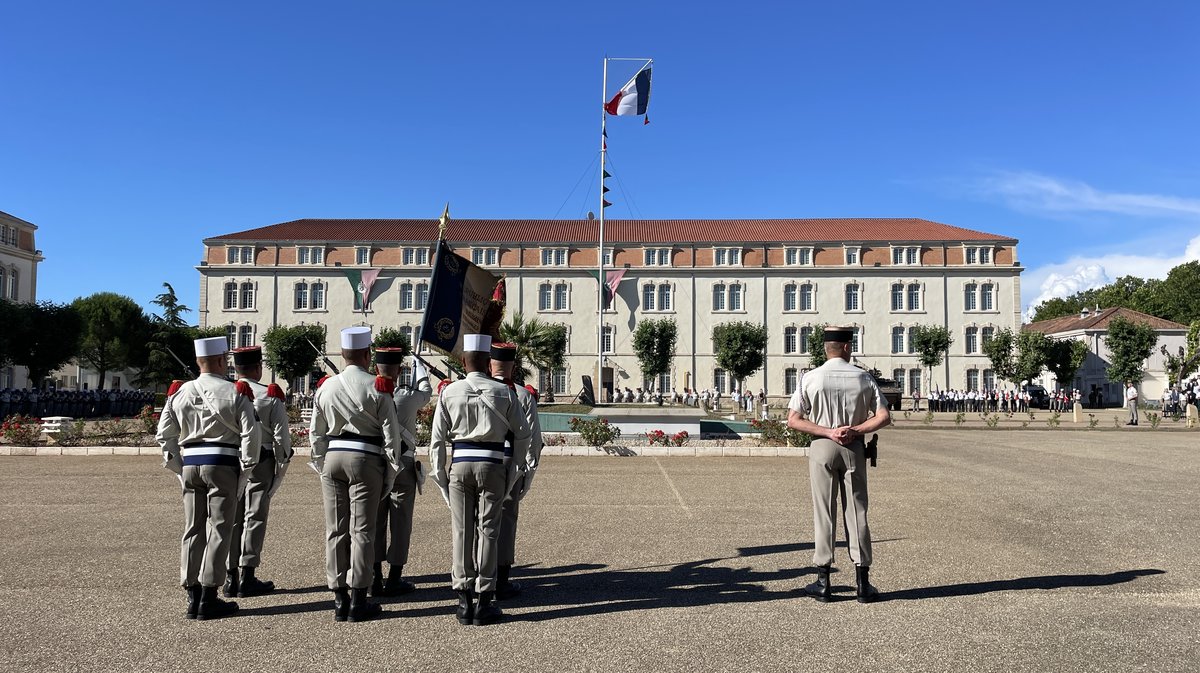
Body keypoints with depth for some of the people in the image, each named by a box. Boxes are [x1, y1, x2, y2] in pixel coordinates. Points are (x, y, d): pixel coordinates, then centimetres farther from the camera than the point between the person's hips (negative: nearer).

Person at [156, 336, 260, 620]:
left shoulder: (180, 392, 8)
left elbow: (164, 434, 9)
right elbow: (250, 434, -10)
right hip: (223, 464, -4)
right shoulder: (235, 392, -5)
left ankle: (192, 595, 16)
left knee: (193, 530, 11)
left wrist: (177, 468, 17)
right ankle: (208, 598, 2)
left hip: (190, 464, 5)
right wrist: (245, 471, -2)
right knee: (218, 530, 1)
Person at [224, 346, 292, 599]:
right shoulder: (271, 395, -7)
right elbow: (281, 435, -8)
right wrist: (283, 464, 3)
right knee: (254, 517, 2)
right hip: (261, 462, -3)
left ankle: (230, 578, 14)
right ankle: (247, 578, 4)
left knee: (231, 518, 9)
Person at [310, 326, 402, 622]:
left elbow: (316, 432, 11)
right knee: (361, 531, 1)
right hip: (365, 460, -4)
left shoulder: (326, 386, 6)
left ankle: (339, 600, 15)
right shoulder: (377, 387, -6)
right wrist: (391, 473, 2)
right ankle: (358, 601, 4)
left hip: (333, 457, 4)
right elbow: (390, 433, -6)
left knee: (335, 531, 9)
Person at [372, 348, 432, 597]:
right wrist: (416, 362, 29)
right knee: (400, 522, 5)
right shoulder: (408, 396, -10)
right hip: (402, 465, -3)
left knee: (375, 521, 10)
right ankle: (394, 580, 9)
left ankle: (375, 578, 15)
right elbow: (426, 390, 12)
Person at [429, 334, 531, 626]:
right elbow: (522, 434, 4)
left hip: (460, 464, 1)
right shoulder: (504, 392, 1)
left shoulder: (449, 392, 1)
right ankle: (484, 600, 7)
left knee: (462, 531, 6)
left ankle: (464, 601, 11)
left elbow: (437, 438, 1)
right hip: (492, 464, -1)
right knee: (488, 531, 4)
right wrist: (515, 465, 13)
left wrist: (439, 474, 8)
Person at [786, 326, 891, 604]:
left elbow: (793, 420, -10)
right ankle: (863, 582, 9)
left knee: (823, 513, 3)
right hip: (854, 448, 1)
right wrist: (854, 431, -8)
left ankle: (823, 583, 7)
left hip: (822, 447, -1)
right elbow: (884, 416, -3)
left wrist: (828, 432, -9)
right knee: (856, 512, 7)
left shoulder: (811, 378, -5)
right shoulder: (863, 378, 1)